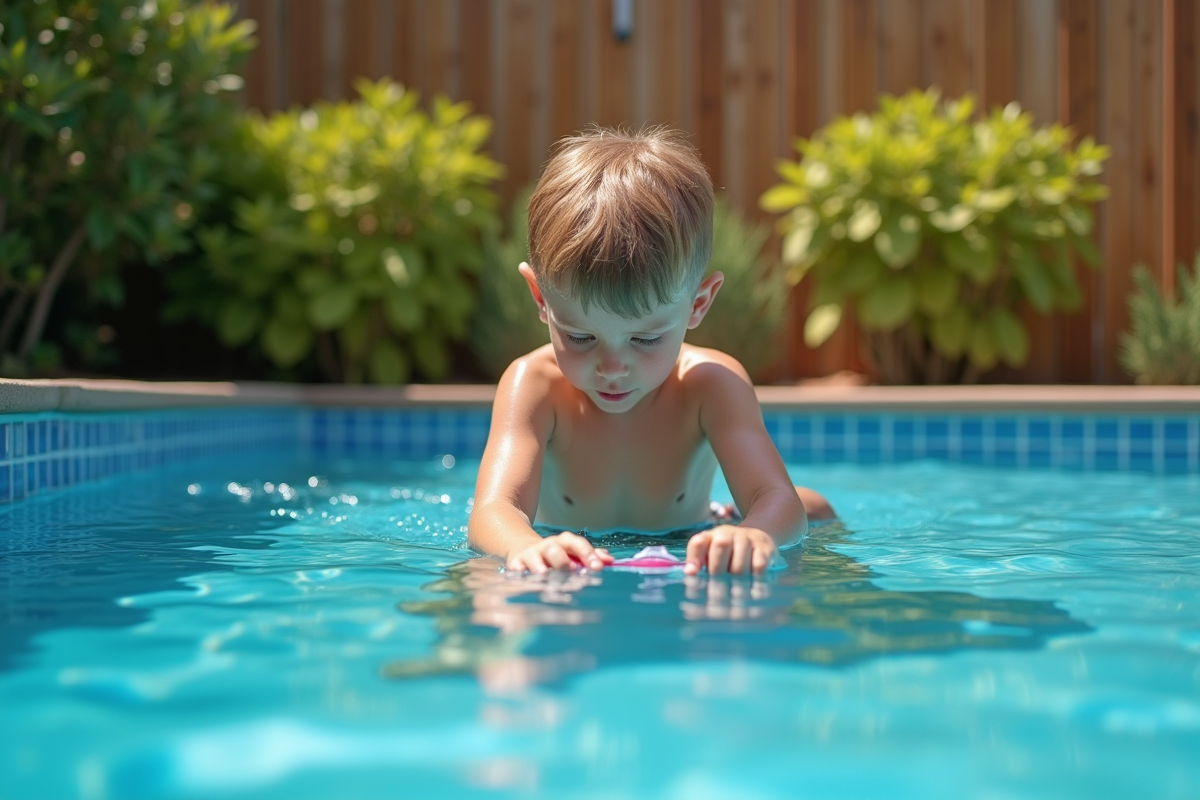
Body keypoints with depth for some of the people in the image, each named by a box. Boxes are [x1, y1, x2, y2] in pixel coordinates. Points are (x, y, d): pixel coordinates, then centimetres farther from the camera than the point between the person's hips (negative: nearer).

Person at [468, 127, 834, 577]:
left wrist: (754, 534, -63)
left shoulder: (710, 385, -24)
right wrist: (526, 548, -69)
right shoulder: (533, 385, -28)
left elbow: (779, 502, -36)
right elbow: (493, 513, -43)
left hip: (684, 562, 0)